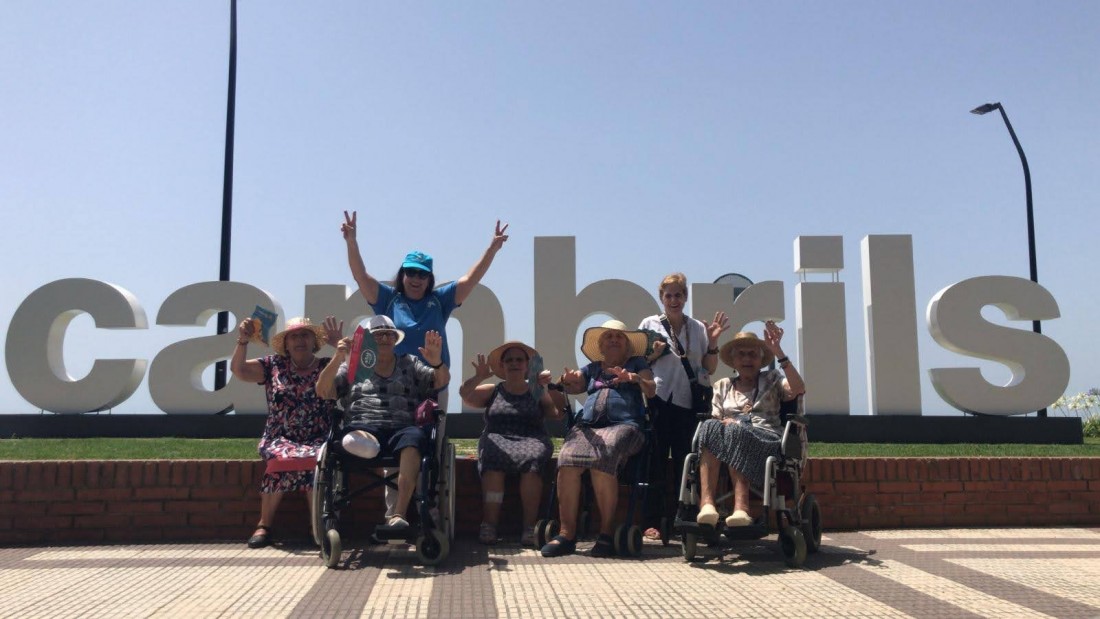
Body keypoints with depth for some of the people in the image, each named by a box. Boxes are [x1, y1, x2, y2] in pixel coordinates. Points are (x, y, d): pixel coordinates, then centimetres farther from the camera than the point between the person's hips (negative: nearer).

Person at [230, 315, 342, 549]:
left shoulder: (329, 366, 7)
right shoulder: (274, 365, 11)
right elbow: (238, 370, 3)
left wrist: (339, 344, -13)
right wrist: (243, 341, -11)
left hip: (319, 440, -1)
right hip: (280, 439, 1)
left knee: (318, 459, -36)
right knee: (282, 456, -35)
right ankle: (264, 525, -19)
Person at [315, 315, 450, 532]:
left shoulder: (411, 365, 26)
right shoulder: (352, 367, 24)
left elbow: (442, 381, 13)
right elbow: (323, 391, 10)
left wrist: (436, 361, -10)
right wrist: (337, 359, -7)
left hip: (403, 428, -2)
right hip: (363, 426, 3)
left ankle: (398, 513, -46)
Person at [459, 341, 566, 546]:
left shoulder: (538, 392, 18)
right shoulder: (492, 391, 19)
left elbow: (560, 412, 4)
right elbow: (465, 394, 3)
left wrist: (550, 386, -11)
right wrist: (479, 377, -16)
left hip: (532, 440, 0)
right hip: (497, 439, 0)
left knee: (532, 460, -35)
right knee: (493, 460, -35)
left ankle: (529, 527, -34)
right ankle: (489, 525, -35)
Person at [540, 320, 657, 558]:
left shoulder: (636, 364, 23)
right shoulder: (592, 369, 30)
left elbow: (651, 390, 9)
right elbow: (574, 387, 15)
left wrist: (635, 378, -13)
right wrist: (568, 380, -10)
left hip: (623, 425, -3)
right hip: (587, 425, 3)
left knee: (602, 460, -36)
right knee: (567, 460, -30)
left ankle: (606, 534, -27)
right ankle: (567, 534, -29)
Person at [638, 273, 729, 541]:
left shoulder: (698, 328, 13)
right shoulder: (650, 324, 8)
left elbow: (709, 368, 13)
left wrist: (713, 341, 1)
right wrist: (653, 355, -10)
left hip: (688, 402, 2)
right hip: (658, 400, -2)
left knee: (685, 463, 5)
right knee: (656, 462, -1)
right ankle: (653, 522, 3)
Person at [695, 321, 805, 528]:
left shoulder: (772, 379, 21)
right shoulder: (722, 386, 27)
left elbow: (798, 389, -2)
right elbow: (714, 419, 16)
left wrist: (778, 352, -8)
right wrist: (723, 423, -10)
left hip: (767, 439, -1)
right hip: (732, 433, 2)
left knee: (735, 432, -36)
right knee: (710, 428, -34)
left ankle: (741, 507, -49)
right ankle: (706, 503, -51)